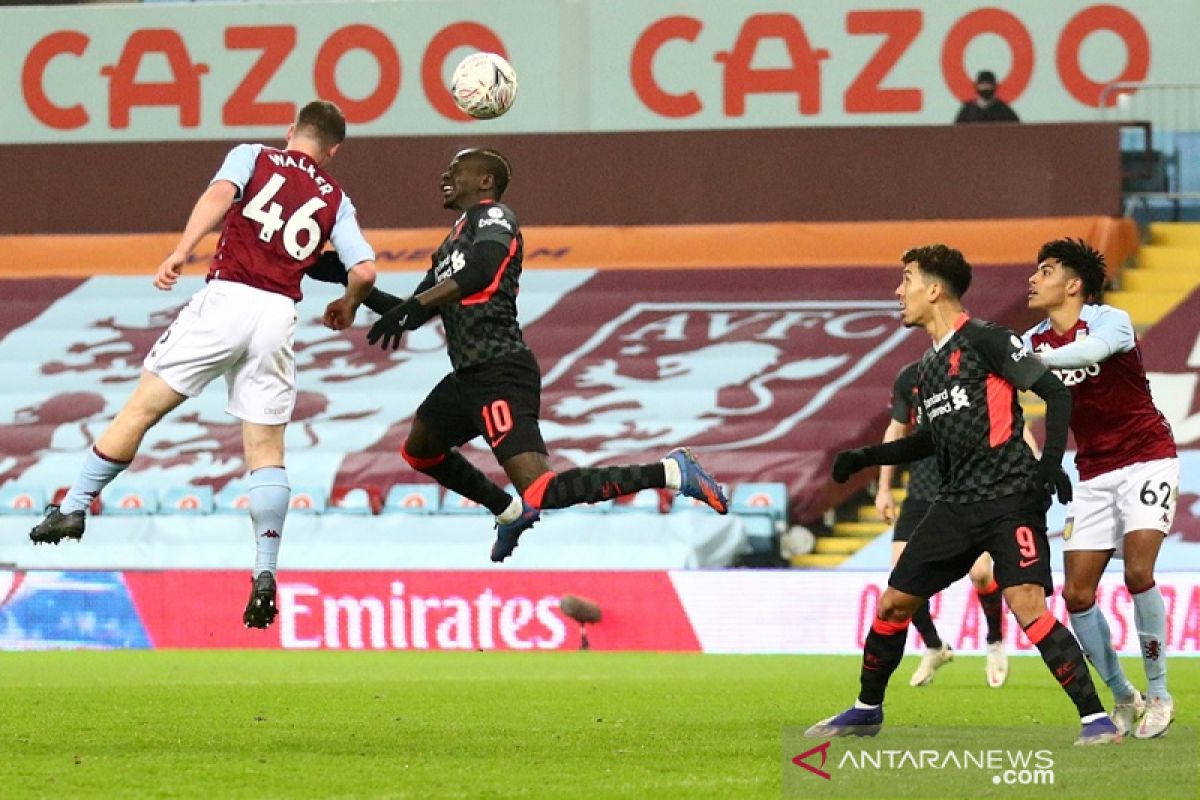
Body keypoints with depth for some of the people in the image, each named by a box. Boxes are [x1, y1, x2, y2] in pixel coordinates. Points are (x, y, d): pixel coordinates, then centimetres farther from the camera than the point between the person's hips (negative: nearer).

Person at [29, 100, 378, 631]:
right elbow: (364, 271, 7)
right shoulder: (335, 200, 18)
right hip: (279, 316, 2)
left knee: (142, 407, 5)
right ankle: (265, 574, -4)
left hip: (226, 298, -2)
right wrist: (346, 308, 27)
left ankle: (75, 506, 5)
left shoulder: (252, 156, 12)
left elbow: (220, 193, -10)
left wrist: (181, 252, -19)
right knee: (266, 447, 6)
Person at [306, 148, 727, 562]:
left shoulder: (491, 215, -4)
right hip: (469, 375, 10)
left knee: (540, 493, -22)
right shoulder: (452, 242, 24)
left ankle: (670, 471, -20)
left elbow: (481, 271, -25)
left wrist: (416, 304, -28)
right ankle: (510, 512, 38)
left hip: (500, 375, -10)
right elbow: (414, 317, 28)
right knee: (419, 450, 30)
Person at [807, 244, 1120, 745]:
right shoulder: (928, 366, 16)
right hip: (956, 504, 8)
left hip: (1011, 497, -8)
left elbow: (1056, 393, -11)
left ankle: (1096, 718, -18)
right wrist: (868, 457, 24)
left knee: (1027, 605, -22)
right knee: (893, 603, 10)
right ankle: (866, 712, 28)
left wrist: (1051, 461, -22)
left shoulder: (985, 340, -9)